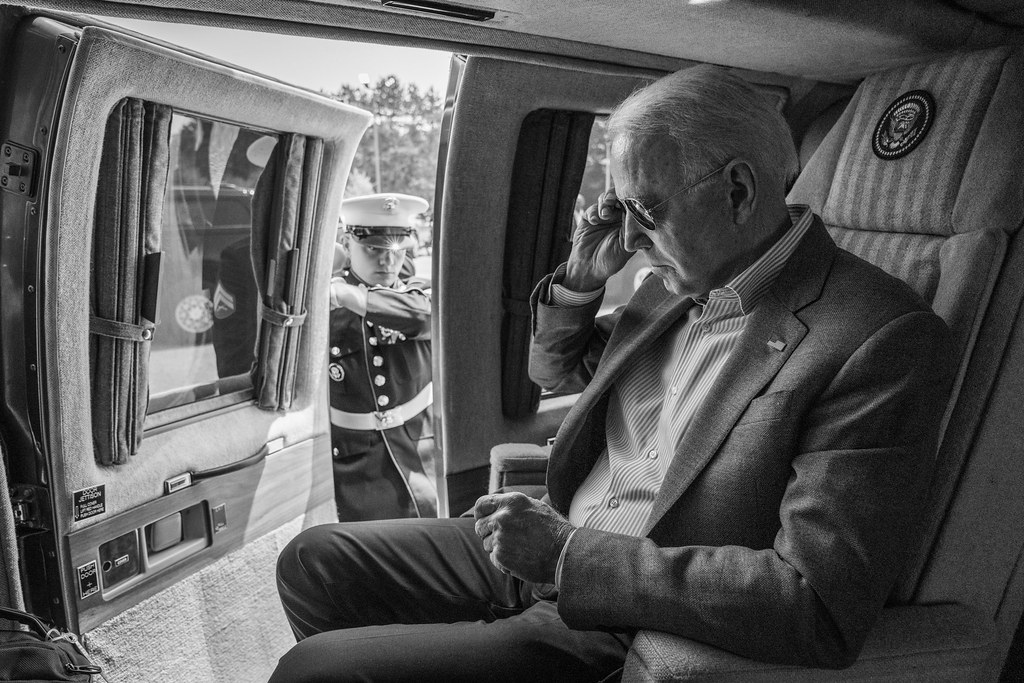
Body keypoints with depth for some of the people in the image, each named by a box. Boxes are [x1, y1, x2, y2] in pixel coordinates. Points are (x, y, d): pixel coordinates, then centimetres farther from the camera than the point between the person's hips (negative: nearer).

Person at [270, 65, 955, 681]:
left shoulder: (885, 341, -20)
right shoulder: (684, 279, 4)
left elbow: (820, 611, -26)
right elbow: (557, 368, 21)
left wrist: (571, 552, -24)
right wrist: (581, 278, -1)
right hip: (549, 552, 8)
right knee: (314, 559, 9)